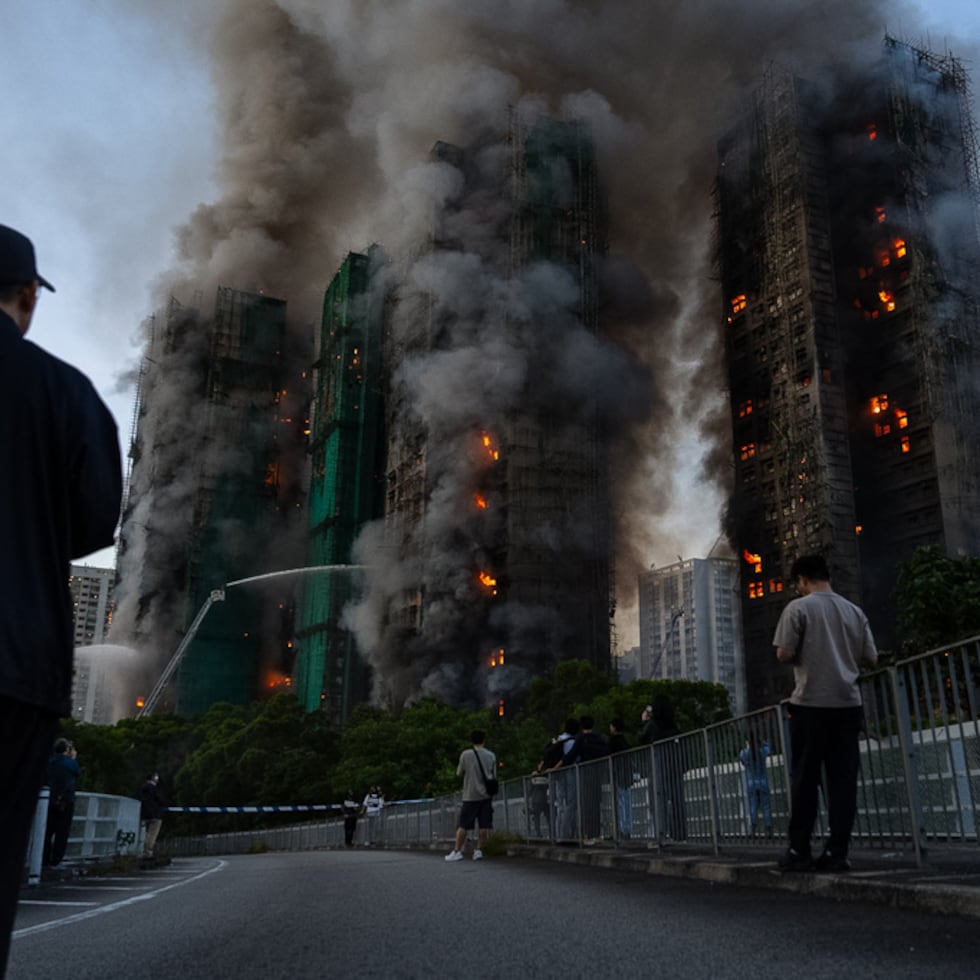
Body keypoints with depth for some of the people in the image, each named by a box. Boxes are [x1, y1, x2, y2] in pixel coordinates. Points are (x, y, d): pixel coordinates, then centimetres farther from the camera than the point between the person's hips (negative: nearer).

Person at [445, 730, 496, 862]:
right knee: (485, 826, 3)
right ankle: (479, 851, 0)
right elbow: (493, 775, 13)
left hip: (470, 795, -2)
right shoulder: (491, 756, 4)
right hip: (486, 795, 2)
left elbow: (459, 773, 6)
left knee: (463, 825, 3)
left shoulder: (466, 754, -4)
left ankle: (457, 851, 3)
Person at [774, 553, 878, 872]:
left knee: (804, 779, 3)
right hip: (848, 703, 4)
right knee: (843, 779, 5)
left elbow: (783, 655, -10)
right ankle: (836, 852, 5)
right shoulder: (854, 611, 10)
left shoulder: (798, 607, -4)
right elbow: (871, 658, 12)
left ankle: (799, 851, 6)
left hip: (811, 703, -4)